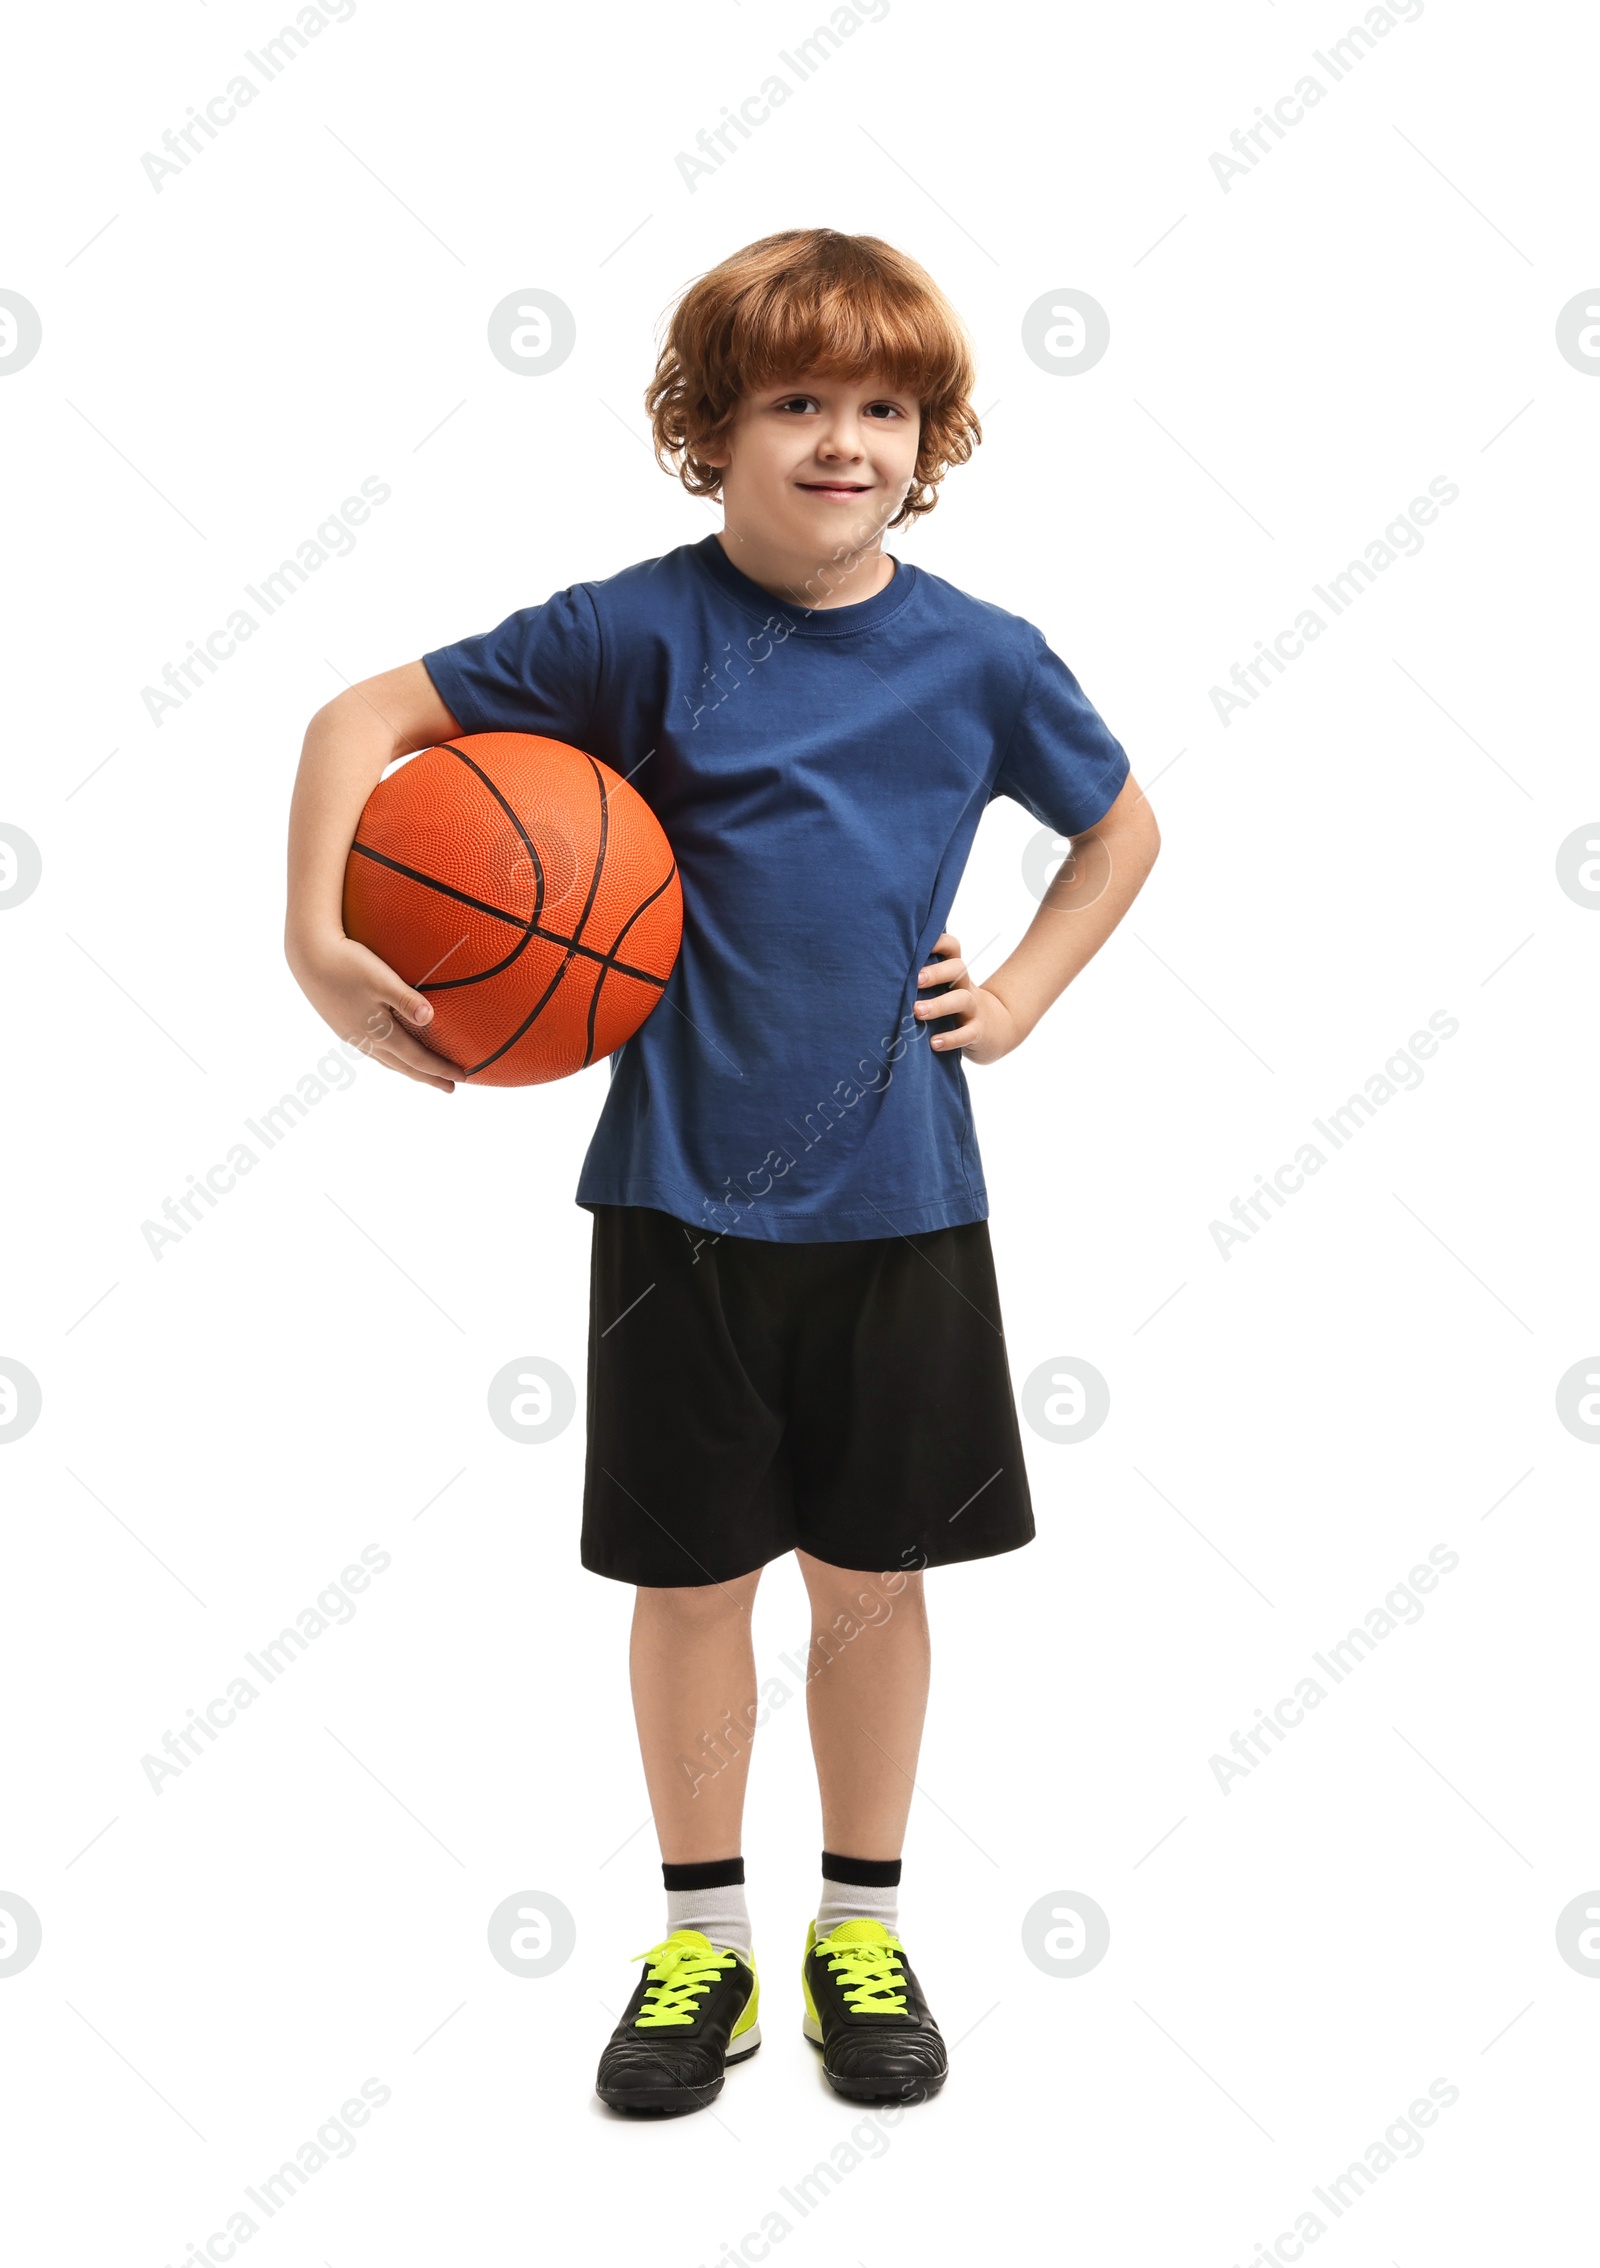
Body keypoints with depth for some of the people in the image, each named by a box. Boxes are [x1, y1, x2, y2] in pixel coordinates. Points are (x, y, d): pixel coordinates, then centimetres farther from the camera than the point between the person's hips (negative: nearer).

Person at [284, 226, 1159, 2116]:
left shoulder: (977, 659, 0)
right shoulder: (643, 631, -7)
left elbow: (1122, 825, 17)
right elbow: (368, 718, -5)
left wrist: (1026, 989, 5)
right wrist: (315, 939, -18)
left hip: (897, 1198, 2)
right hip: (682, 1192, -1)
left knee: (874, 1572, 12)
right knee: (691, 1572, 9)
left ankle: (862, 1927, 32)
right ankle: (703, 1935, 30)